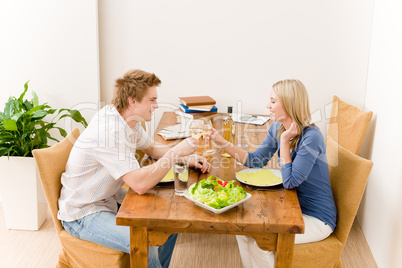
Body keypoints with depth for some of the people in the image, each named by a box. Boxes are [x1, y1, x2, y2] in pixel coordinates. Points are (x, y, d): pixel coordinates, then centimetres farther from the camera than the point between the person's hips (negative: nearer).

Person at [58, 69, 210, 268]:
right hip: (82, 214, -9)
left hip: (110, 199, 9)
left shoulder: (130, 121, 0)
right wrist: (176, 152, -27)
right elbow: (140, 184, -35)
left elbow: (152, 149, 17)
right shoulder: (109, 131, -30)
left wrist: (188, 160, 2)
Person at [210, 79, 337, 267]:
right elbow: (256, 160, 5)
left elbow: (289, 181, -26)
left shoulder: (311, 137, -26)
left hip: (316, 218, -7)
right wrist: (223, 143, -5)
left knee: (260, 243, -19)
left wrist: (284, 141, -26)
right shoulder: (278, 128, -2)